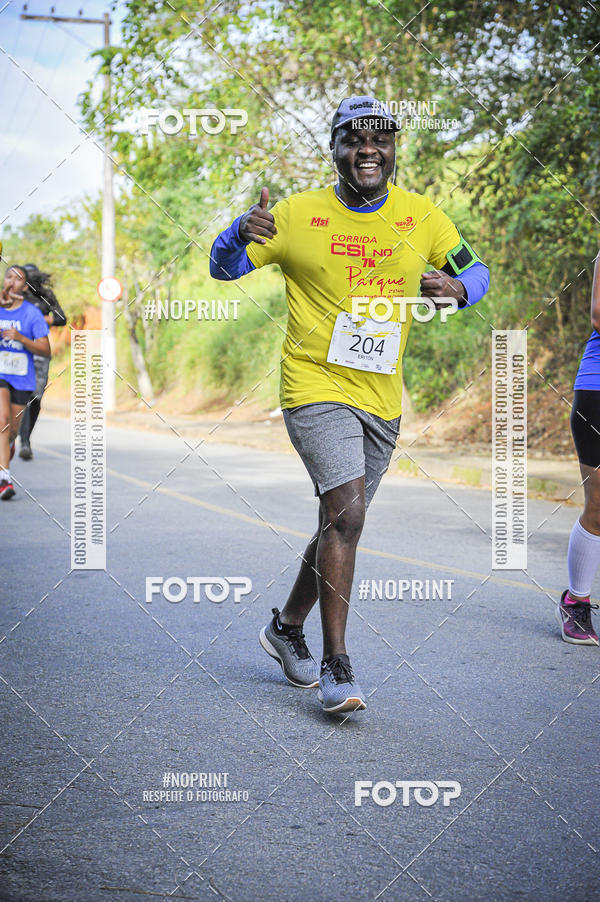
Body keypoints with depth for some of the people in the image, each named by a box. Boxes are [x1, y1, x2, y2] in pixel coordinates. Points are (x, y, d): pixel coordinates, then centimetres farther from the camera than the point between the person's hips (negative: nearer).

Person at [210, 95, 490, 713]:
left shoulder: (422, 217, 3)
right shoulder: (297, 215, -5)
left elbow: (475, 270, 14)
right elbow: (222, 268, 1)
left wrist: (456, 287, -11)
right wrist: (242, 231, -22)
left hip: (382, 397, 5)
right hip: (315, 386, -5)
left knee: (342, 522, 14)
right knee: (345, 511, -20)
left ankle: (287, 628, 37)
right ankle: (336, 667, -11)